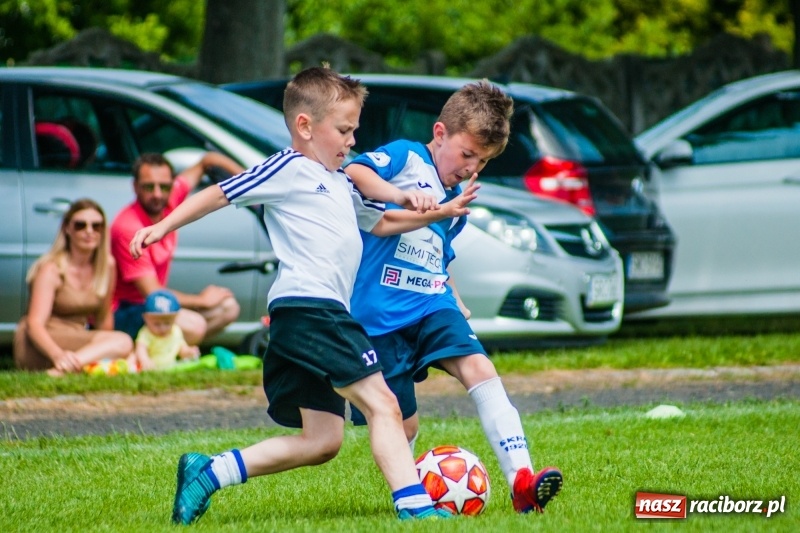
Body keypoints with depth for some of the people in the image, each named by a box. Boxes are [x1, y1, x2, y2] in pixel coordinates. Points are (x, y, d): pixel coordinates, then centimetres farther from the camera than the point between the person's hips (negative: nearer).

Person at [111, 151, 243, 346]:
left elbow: (207, 162, 13)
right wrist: (202, 301, -10)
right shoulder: (128, 228, -25)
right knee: (193, 325, -30)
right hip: (121, 313, -9)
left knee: (228, 308, 4)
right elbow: (152, 293, -24)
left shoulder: (169, 200, -4)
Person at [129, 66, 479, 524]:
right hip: (309, 309, -10)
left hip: (323, 314, 10)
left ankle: (206, 473, 9)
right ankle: (414, 504, -19)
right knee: (382, 405, -14)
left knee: (322, 441, 8)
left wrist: (438, 213, 26)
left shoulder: (341, 184, 27)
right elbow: (220, 194, -2)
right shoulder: (289, 169, -1)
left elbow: (380, 223, 40)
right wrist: (164, 227, -9)